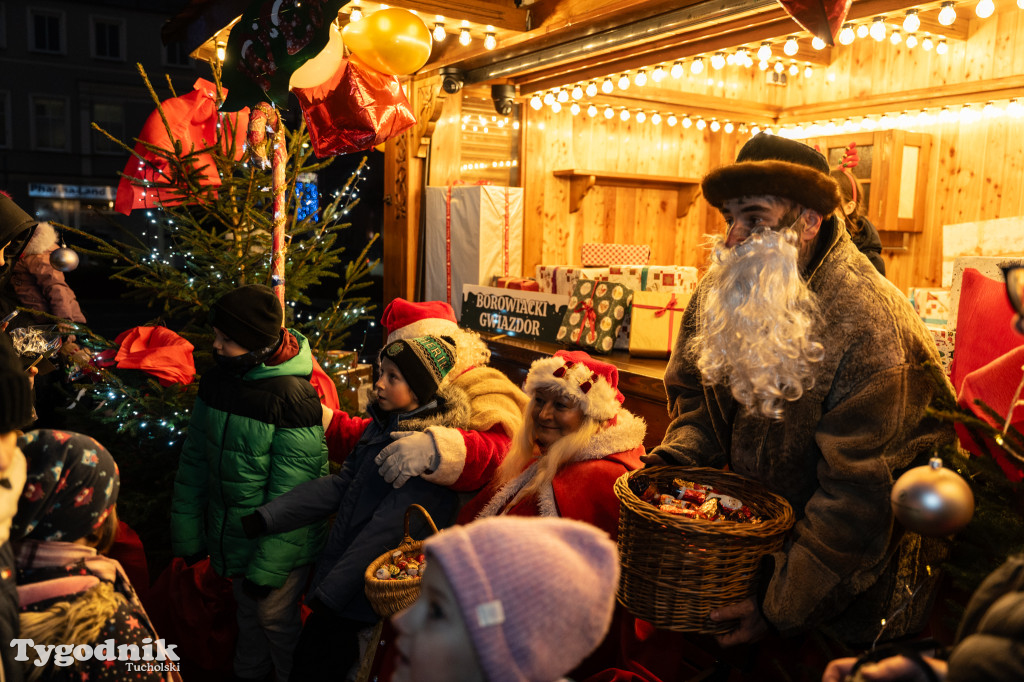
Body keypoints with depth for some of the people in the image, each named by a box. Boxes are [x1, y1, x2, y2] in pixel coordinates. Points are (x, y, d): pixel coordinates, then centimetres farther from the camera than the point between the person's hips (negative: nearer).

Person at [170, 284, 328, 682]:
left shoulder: (294, 399, -25)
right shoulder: (215, 383, -3)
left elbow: (291, 495, -22)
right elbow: (194, 459, 5)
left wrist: (267, 567, -18)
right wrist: (187, 532, 7)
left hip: (278, 540, -6)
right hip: (230, 536, 6)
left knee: (275, 616, 10)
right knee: (247, 613, 24)